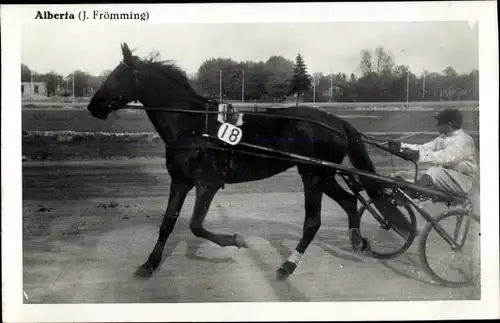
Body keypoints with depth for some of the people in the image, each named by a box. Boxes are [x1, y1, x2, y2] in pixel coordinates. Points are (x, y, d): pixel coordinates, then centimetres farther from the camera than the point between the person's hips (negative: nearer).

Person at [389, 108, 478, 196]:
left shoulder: (464, 140, -15)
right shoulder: (443, 138, 15)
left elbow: (446, 157, -32)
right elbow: (424, 148, 7)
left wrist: (419, 155, -45)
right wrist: (401, 146, -6)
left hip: (462, 180, -9)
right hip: (444, 176, 9)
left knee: (434, 171, -34)